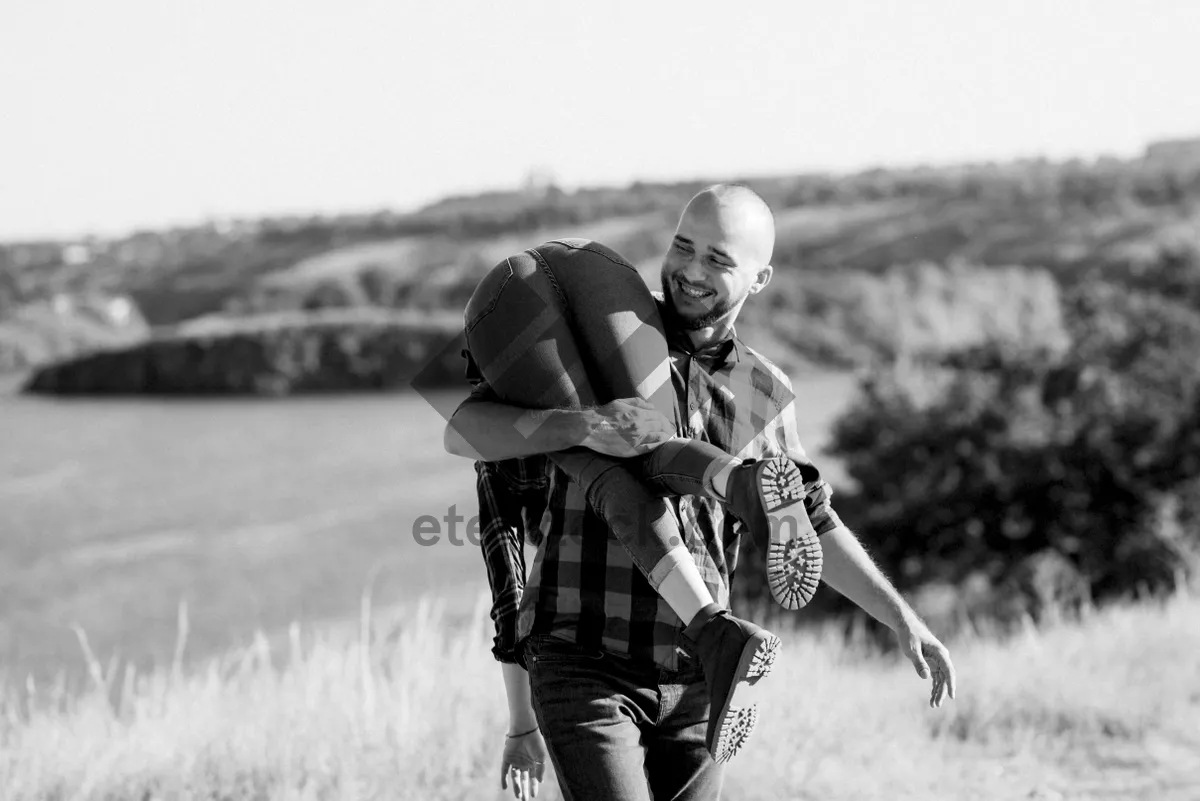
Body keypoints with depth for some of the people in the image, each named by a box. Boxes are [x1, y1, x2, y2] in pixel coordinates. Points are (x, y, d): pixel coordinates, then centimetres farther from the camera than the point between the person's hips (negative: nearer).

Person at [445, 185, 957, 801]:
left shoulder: (765, 394, 12)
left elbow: (811, 525, 24)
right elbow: (464, 430, -9)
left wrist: (902, 620, 18)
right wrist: (579, 426, -27)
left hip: (693, 681, 5)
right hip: (584, 665, -5)